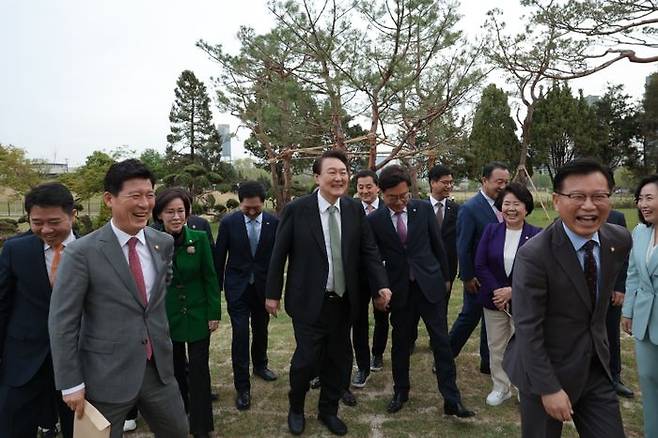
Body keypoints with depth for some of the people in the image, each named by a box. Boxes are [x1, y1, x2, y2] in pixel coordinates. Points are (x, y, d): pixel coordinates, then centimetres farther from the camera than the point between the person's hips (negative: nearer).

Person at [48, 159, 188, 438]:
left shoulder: (164, 243, 0)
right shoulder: (82, 252, -15)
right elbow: (62, 323, -11)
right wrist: (71, 384, -10)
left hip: (159, 369, 5)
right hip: (106, 376, -4)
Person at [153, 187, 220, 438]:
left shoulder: (199, 238, -11)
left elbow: (210, 278, -5)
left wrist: (214, 313, -6)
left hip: (197, 314, -1)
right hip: (167, 316, 1)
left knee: (199, 368, 3)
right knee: (175, 367, 16)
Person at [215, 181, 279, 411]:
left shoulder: (274, 223, -7)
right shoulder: (228, 222, -9)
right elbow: (219, 258, -2)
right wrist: (217, 290, 2)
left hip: (263, 286, 2)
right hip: (237, 287, -2)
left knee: (261, 330, 18)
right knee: (240, 334, -6)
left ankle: (260, 365, 43)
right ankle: (242, 387, 6)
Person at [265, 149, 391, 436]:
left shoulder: (355, 210, 0)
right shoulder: (297, 210, -10)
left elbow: (369, 251, 3)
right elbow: (279, 254, -4)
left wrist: (381, 285, -9)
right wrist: (272, 293, -1)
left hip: (343, 302, 4)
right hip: (309, 302, -4)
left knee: (339, 360, 14)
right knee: (306, 359, 3)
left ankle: (328, 411, 38)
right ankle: (296, 409, 33)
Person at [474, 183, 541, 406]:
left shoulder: (537, 235, -8)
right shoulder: (491, 231, -1)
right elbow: (480, 265, -4)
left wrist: (513, 291, -17)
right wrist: (496, 291, -13)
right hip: (493, 299, 3)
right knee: (496, 347, 13)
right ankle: (500, 387, 31)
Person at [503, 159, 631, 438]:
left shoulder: (620, 240, -4)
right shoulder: (534, 255, -23)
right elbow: (527, 329, -21)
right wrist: (549, 388, -19)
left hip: (596, 368, 5)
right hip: (546, 369, -5)